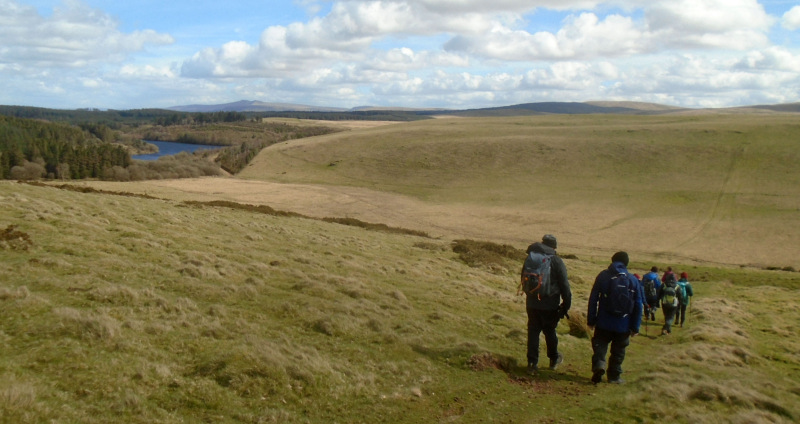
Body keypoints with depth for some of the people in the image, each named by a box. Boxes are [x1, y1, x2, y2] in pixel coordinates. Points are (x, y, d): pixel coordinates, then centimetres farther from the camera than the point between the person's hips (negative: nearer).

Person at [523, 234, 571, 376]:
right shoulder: (557, 261, -10)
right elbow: (564, 285, -10)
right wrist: (566, 305, -3)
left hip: (532, 303, 3)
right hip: (550, 305, -3)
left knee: (533, 332, 6)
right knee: (550, 332, 13)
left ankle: (532, 363, 3)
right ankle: (554, 359, 32)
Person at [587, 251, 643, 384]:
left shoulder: (603, 275, -2)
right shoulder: (633, 280, -1)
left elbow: (593, 298, -3)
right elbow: (638, 305, -1)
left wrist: (591, 319, 4)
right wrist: (635, 327, 4)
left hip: (603, 322, 0)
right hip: (623, 325, 1)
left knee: (600, 345, 12)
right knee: (618, 350, 13)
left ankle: (598, 364, -12)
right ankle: (614, 375, 17)